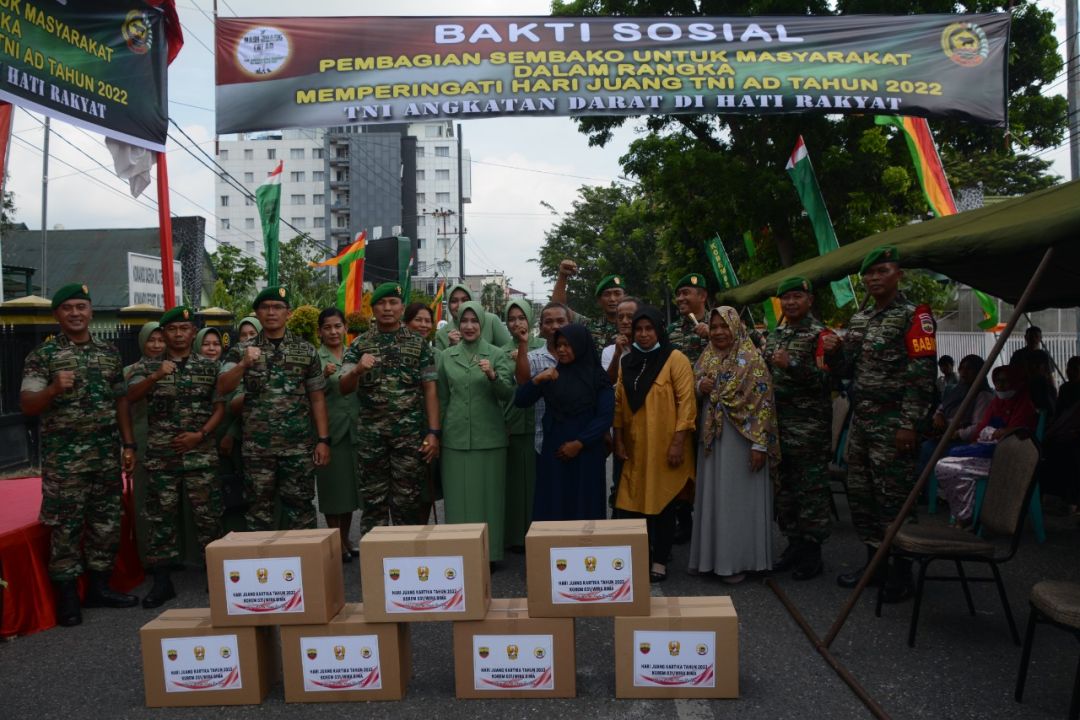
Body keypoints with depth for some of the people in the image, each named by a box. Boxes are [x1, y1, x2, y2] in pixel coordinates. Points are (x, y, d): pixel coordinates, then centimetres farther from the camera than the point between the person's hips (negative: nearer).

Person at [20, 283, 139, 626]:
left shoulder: (109, 353, 9)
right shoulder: (42, 354, -4)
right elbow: (27, 405, -8)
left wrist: (129, 445, 8)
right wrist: (54, 389, -28)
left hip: (107, 455, 5)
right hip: (64, 457, -4)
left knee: (107, 522, 10)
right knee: (65, 526, 2)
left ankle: (99, 586, 23)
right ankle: (67, 595, 14)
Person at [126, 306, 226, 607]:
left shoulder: (209, 366, 7)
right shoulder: (147, 367, 6)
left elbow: (220, 407, 5)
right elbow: (130, 397, -10)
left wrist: (200, 434, -9)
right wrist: (156, 376, -27)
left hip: (200, 454, 0)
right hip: (160, 455, 0)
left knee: (208, 514, 2)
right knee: (161, 517, 4)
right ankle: (162, 581, 12)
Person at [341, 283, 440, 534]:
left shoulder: (419, 343, 4)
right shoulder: (359, 345, 6)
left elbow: (430, 390, 3)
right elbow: (344, 389, -1)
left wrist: (433, 432, -5)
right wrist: (357, 370, -23)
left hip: (410, 434, -1)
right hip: (370, 435, 1)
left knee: (407, 502, 5)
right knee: (373, 501, 7)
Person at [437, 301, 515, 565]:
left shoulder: (496, 354, 2)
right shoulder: (446, 356, 8)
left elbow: (508, 395, -6)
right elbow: (442, 399, 14)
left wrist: (493, 376, -23)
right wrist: (436, 432, 13)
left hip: (489, 437, -1)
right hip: (455, 438, 2)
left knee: (489, 495, 3)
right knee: (458, 496, 4)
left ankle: (489, 552, 13)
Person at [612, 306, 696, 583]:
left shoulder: (675, 359, -5)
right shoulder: (627, 362, 11)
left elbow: (686, 402, -10)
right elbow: (619, 404, 11)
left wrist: (678, 442, -15)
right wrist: (618, 440, 5)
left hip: (664, 446, -4)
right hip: (634, 446, 4)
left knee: (663, 502, 3)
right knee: (635, 501, 6)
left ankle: (660, 560, 14)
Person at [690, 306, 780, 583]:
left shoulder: (752, 359, -9)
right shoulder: (706, 359, 10)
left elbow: (762, 402, -13)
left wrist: (759, 444, -18)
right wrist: (699, 387, -7)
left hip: (741, 439, -6)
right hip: (711, 437, 6)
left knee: (739, 498, 2)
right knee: (712, 496, 11)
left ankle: (738, 560, 13)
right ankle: (710, 556, 23)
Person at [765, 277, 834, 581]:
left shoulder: (818, 334, -6)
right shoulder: (774, 336, 16)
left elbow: (824, 378, -15)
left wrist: (791, 365, -26)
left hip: (809, 427, -7)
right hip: (778, 423, 7)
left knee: (811, 488, -1)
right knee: (784, 487, 12)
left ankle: (812, 552, 8)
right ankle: (794, 544, 24)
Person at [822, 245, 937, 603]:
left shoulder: (914, 316, -7)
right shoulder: (858, 319, 15)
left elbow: (922, 374, -13)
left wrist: (909, 424, -19)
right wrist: (833, 352, -3)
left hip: (892, 423, -7)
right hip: (861, 419, 8)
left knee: (893, 496, -3)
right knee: (859, 493, 12)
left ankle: (901, 574, 10)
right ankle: (874, 562, 26)